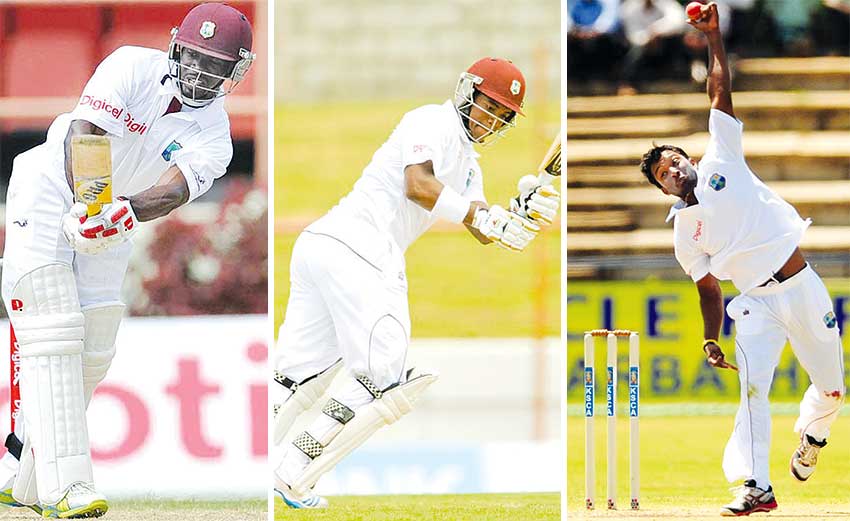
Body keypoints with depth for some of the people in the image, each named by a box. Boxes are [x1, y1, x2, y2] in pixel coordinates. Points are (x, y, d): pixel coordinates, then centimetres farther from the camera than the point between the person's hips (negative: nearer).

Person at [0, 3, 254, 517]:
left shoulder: (213, 134, -8)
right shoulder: (135, 67, -16)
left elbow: (175, 191, -27)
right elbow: (82, 134, -27)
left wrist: (124, 212, -47)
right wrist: (85, 204, -42)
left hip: (108, 229, 5)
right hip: (48, 197, -5)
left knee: (92, 351, 2)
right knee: (54, 340, -14)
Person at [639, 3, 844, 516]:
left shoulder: (721, 162, 6)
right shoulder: (685, 231, 9)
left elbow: (721, 91, 2)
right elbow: (709, 288, 10)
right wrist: (711, 340, -1)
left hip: (803, 289, 0)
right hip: (757, 304, 0)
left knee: (831, 391, 6)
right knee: (753, 386, -20)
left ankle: (811, 434, 39)